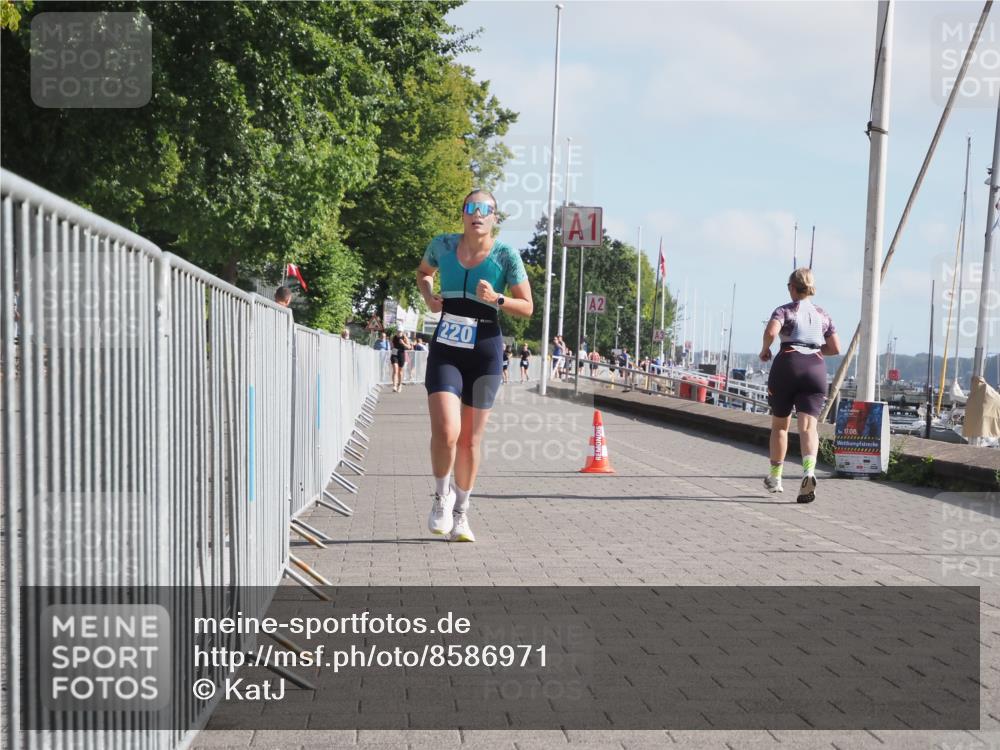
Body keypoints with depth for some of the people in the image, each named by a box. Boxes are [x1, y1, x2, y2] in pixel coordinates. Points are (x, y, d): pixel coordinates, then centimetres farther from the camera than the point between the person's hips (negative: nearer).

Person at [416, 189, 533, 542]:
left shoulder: (505, 255, -4)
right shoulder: (443, 245, 2)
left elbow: (527, 308, -1)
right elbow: (423, 272, 25)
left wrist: (496, 298, -19)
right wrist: (428, 295, 4)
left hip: (485, 353, 0)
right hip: (445, 350, 1)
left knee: (470, 439, 7)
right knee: (446, 431, -17)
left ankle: (461, 514, 26)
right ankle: (442, 495, 12)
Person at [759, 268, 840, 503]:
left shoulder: (784, 310, 4)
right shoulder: (822, 314, 16)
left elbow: (771, 332, -16)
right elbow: (836, 348, 14)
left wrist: (764, 350, 1)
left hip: (787, 363, -2)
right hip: (816, 368, 2)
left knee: (780, 424, 14)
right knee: (808, 425, -10)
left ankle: (775, 477, 23)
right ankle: (809, 470, -36)